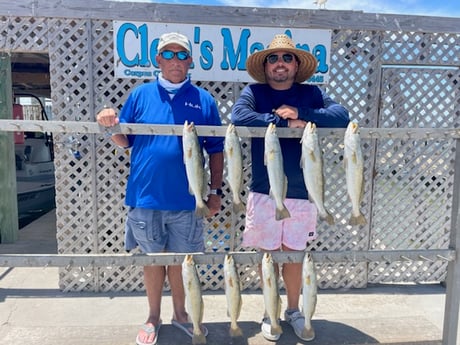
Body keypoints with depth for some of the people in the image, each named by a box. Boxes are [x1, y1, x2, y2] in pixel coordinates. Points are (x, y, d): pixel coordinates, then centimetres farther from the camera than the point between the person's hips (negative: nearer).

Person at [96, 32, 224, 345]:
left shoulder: (204, 100, 3)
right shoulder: (141, 95, 4)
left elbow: (216, 151, 4)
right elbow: (124, 141, 8)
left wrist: (215, 191, 0)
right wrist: (111, 126, -13)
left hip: (186, 200, 0)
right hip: (146, 197, 1)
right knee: (153, 258, 15)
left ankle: (180, 313, 36)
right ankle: (153, 317, 35)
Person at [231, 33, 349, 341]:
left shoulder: (312, 93, 7)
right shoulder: (253, 92, 2)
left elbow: (342, 116, -8)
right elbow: (239, 117, -19)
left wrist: (301, 114, -20)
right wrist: (286, 122, -20)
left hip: (302, 193, 1)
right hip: (264, 192, -1)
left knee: (294, 255, 13)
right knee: (268, 255, 9)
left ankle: (294, 309, 34)